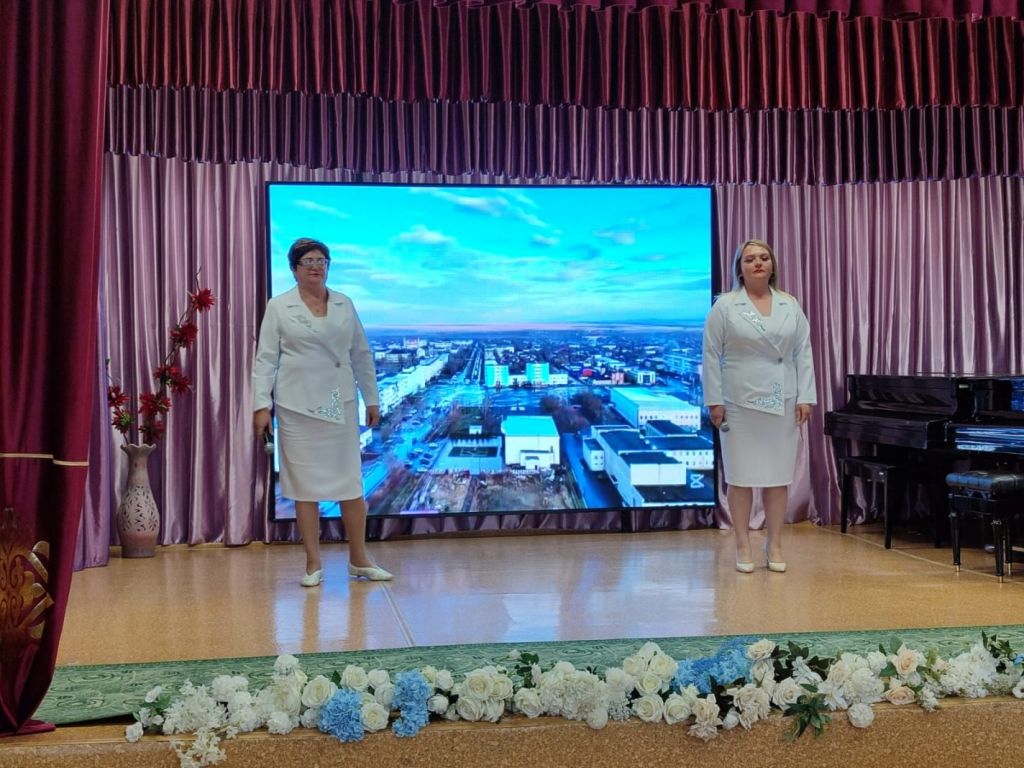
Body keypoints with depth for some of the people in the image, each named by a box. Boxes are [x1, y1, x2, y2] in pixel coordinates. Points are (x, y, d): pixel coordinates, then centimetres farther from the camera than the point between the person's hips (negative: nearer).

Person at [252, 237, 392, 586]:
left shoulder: (344, 305, 9)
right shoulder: (279, 307, 2)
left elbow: (362, 354, 12)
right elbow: (265, 359, -1)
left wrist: (372, 399, 11)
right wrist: (261, 405, -8)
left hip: (340, 405, 2)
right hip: (298, 407, -2)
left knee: (351, 481, 4)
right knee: (305, 485, 4)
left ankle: (359, 559, 15)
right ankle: (313, 563, 13)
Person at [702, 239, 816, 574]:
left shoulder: (791, 306, 9)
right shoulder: (725, 306, -1)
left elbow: (803, 353, 7)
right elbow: (712, 356, -2)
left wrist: (805, 397, 0)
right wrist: (714, 400, -7)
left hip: (782, 403, 3)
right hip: (740, 403, -3)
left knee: (779, 473, 6)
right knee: (741, 474, 1)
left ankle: (775, 545, 16)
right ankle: (743, 546, 10)